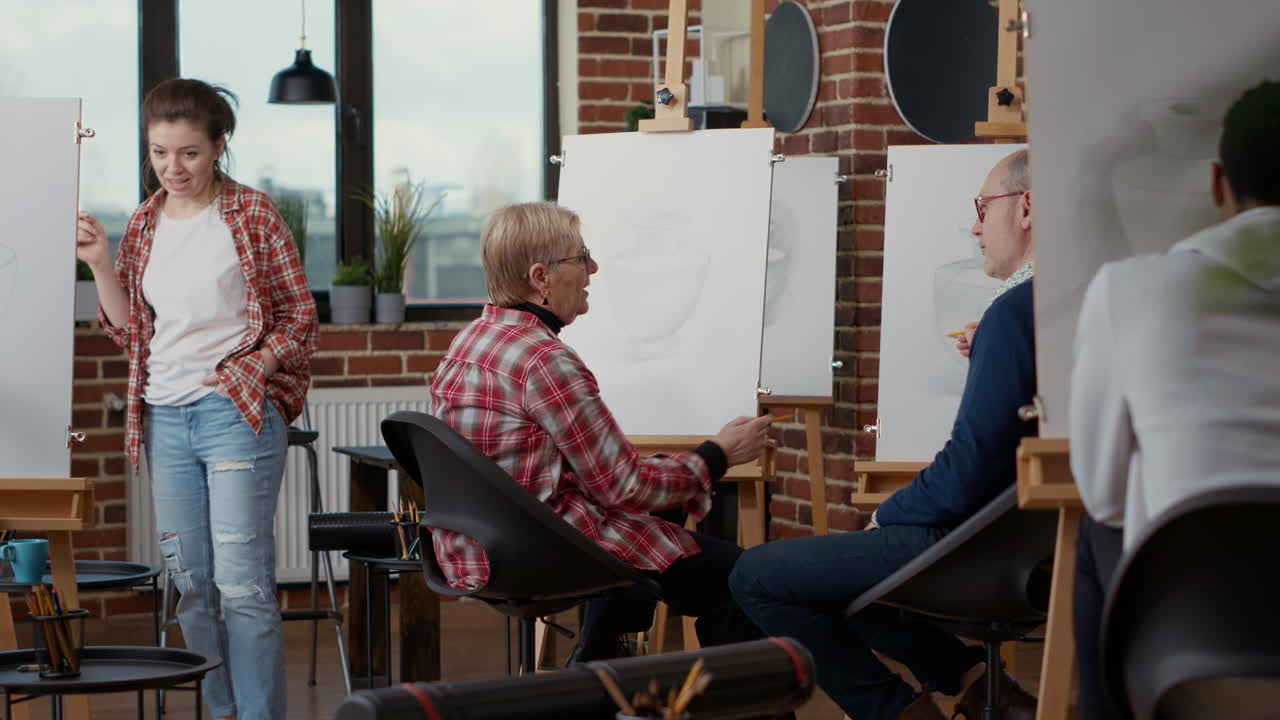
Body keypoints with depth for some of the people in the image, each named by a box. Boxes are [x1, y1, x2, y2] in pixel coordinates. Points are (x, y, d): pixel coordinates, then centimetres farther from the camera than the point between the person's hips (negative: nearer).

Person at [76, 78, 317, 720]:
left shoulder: (252, 215, -3)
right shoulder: (143, 226, 12)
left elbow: (300, 317, -1)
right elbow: (129, 330, 15)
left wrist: (245, 373, -13)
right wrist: (99, 262, 2)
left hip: (236, 410, -5)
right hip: (165, 416, 5)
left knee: (241, 582, -8)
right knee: (190, 583, 9)